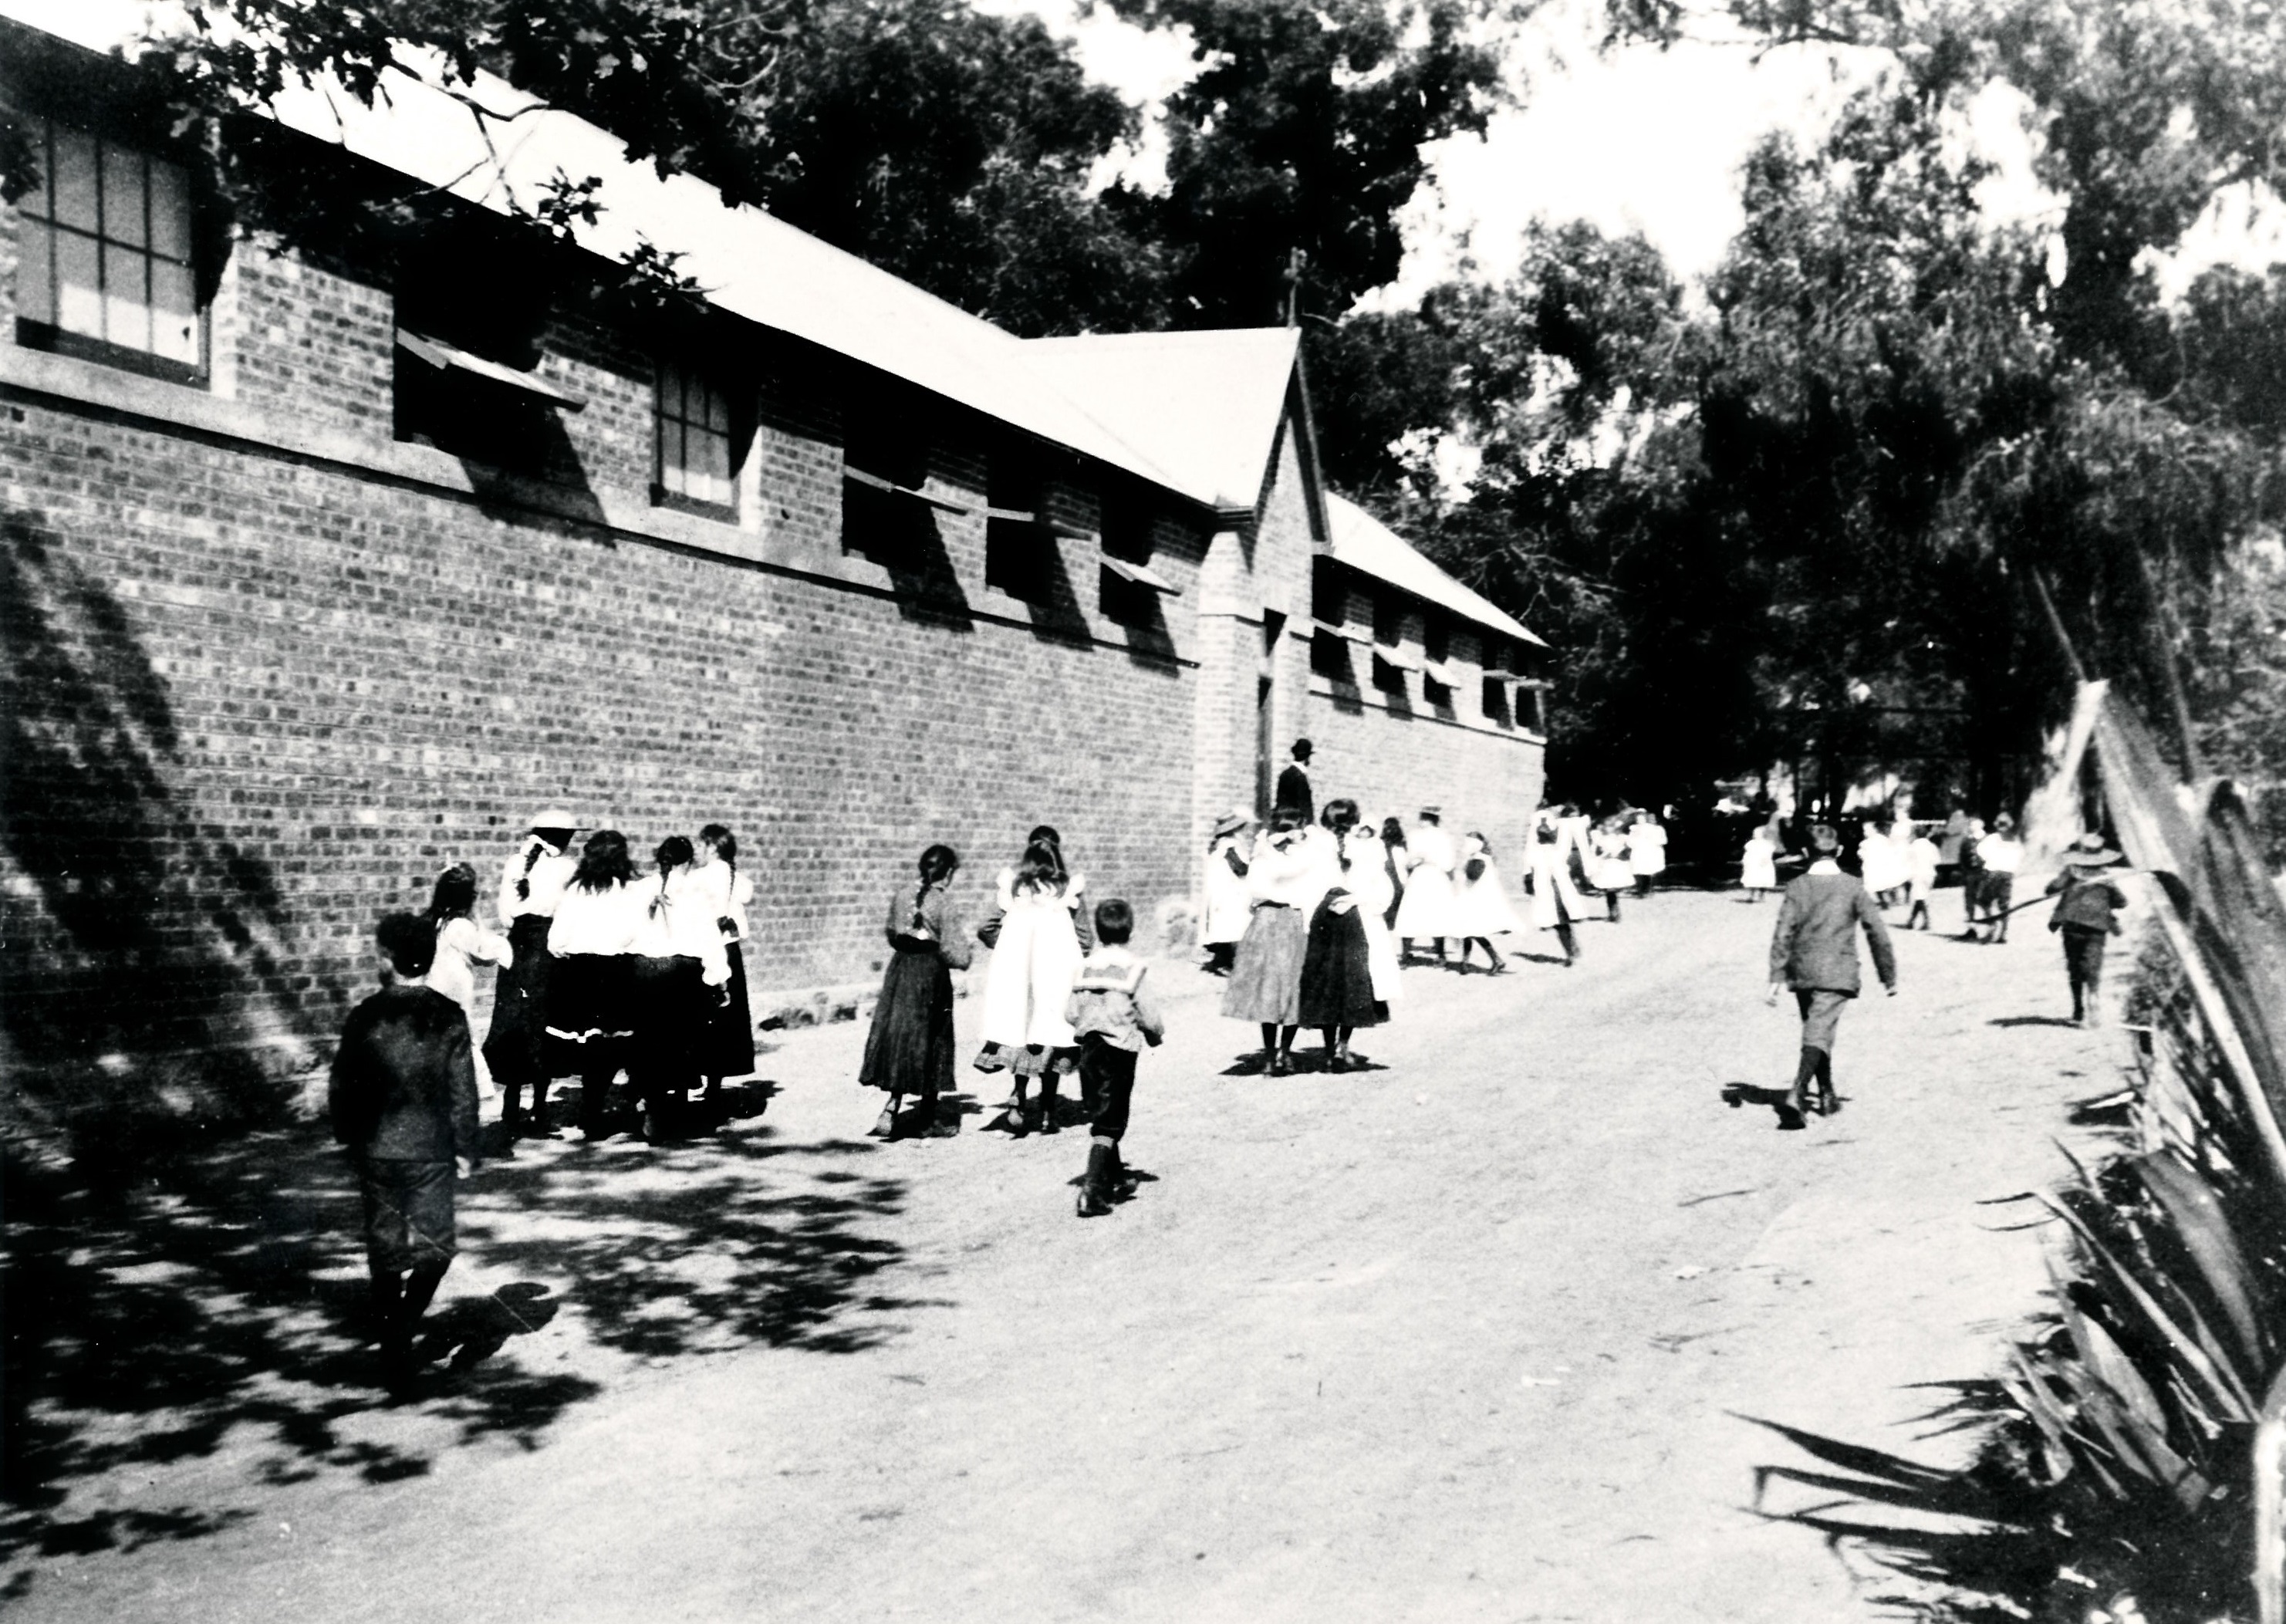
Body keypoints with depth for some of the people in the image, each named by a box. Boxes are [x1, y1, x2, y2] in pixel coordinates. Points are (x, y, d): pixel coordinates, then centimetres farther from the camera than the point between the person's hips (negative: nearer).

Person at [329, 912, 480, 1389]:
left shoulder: (365, 1017, -7)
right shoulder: (449, 1017, -8)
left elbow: (341, 1084, -1)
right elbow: (463, 1090, -6)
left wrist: (345, 1134, 15)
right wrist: (465, 1148, 3)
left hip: (375, 1148, 1)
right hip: (431, 1148, -1)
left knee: (385, 1247, 13)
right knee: (435, 1243, 11)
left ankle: (393, 1349, 17)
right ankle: (402, 1328, -6)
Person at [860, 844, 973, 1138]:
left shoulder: (901, 895, 2)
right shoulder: (944, 904, -14)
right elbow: (953, 954, -15)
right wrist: (966, 946, 4)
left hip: (900, 970, 5)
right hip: (931, 977, -5)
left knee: (899, 1038, 11)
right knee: (930, 1046, 7)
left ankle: (889, 1113, 0)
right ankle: (929, 1121, 17)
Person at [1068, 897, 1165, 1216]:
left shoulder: (1086, 967, 3)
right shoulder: (1133, 968, -8)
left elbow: (1071, 1013, 2)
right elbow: (1148, 1014, -8)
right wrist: (1156, 1035, 13)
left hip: (1090, 1047, 5)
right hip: (1120, 1050, -4)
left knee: (1099, 1115, 20)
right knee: (1109, 1123, -4)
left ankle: (1112, 1175, 36)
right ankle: (1093, 1189, -16)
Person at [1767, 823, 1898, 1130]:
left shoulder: (1797, 886, 1)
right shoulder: (1853, 886, -2)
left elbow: (1782, 934, -6)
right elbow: (1877, 933, -1)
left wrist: (1776, 978, -5)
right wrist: (1889, 976, 8)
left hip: (1802, 973, 3)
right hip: (1837, 975, -3)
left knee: (1817, 1033, 20)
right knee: (1818, 1035, -10)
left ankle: (1827, 1096, 31)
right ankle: (1796, 1095, -29)